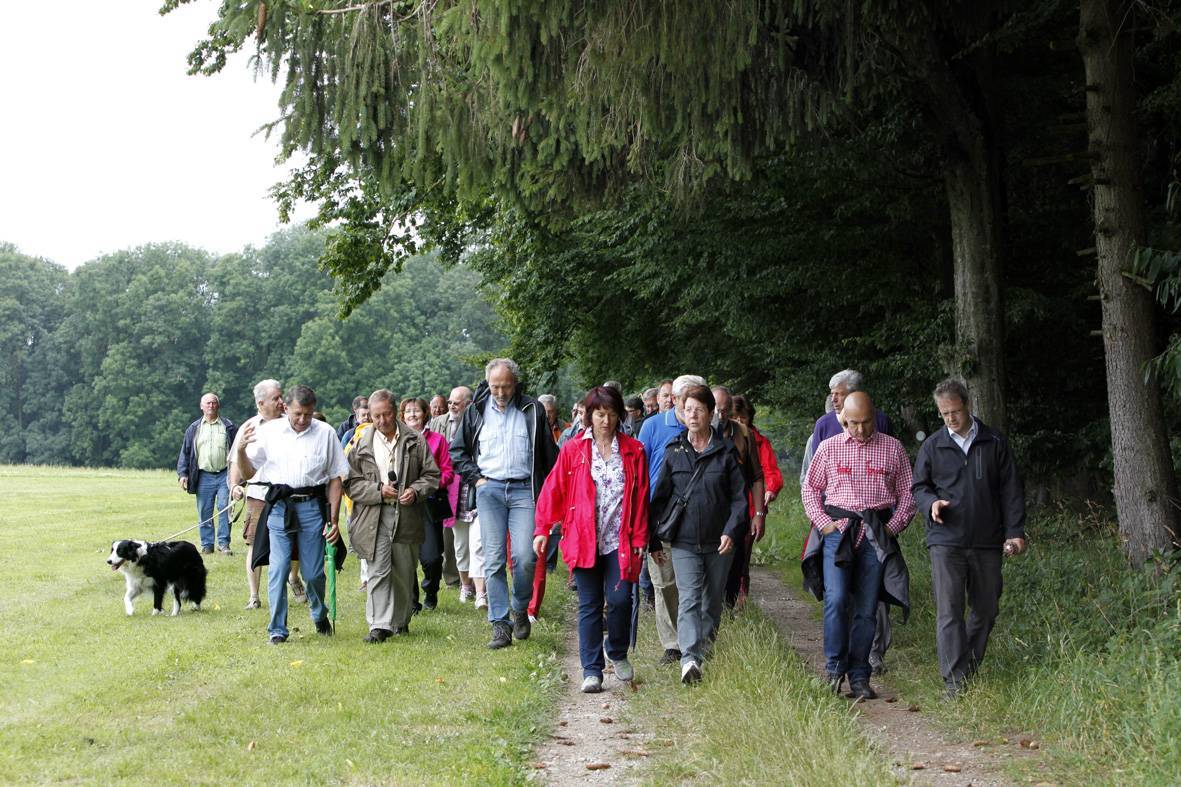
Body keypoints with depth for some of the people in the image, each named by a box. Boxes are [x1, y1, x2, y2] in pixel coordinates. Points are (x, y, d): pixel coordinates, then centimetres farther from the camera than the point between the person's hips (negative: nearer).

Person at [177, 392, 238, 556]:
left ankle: (224, 543, 1)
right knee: (204, 514, 3)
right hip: (204, 477, 2)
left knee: (225, 510, -6)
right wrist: (182, 473, 1)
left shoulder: (229, 427, 7)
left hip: (224, 476, -2)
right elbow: (185, 452, 12)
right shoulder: (194, 429, 11)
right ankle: (207, 545, 11)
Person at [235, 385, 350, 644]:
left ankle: (320, 616, 33)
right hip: (279, 506, 0)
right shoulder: (269, 431, 2)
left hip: (312, 506, 0)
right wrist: (241, 450, -12)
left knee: (313, 573, 5)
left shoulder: (325, 433, 0)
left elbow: (336, 478, 4)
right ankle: (277, 630, 8)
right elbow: (248, 473, 8)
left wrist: (334, 520, 1)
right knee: (278, 570, -4)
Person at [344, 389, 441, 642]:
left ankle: (401, 620, 26)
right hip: (374, 517, -1)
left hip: (408, 515, 1)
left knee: (404, 572, 9)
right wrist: (378, 490, -12)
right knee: (378, 571, -8)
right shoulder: (362, 444, 4)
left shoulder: (415, 441, 4)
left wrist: (416, 491, -12)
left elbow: (432, 475, 7)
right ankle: (379, 625, -8)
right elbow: (351, 482, 2)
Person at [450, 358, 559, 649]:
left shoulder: (532, 411, 5)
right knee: (493, 559, -3)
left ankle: (520, 609, 14)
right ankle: (500, 625, -1)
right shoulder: (476, 411, 9)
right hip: (490, 490, 1)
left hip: (524, 490, -1)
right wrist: (476, 478, 6)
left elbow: (549, 455, 10)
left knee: (525, 557, -11)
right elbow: (457, 450, 18)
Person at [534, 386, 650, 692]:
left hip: (620, 541, 0)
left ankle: (618, 653, 21)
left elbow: (641, 496, 5)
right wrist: (542, 529, -1)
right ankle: (592, 671, 8)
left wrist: (640, 537, 1)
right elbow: (553, 491, 4)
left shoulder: (633, 450, 6)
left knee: (620, 599, -7)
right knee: (590, 605, 3)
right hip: (584, 541, 0)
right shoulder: (573, 450, 4)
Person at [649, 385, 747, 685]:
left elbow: (739, 496, 2)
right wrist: (654, 540, 8)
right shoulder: (673, 452, 6)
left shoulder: (727, 451, 3)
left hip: (719, 542, 1)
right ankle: (689, 659, -26)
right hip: (683, 542, -1)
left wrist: (732, 531, -12)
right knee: (689, 599, -15)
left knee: (713, 603, 10)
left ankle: (705, 655, 24)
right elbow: (659, 497, 10)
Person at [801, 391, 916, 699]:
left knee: (867, 609, 1)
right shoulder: (829, 447, 9)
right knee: (836, 599, -15)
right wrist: (823, 523, 1)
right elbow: (810, 488, 15)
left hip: (877, 536, 1)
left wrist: (892, 527, 0)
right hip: (838, 531, -1)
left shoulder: (893, 448, 9)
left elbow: (907, 494, 12)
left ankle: (859, 677, 8)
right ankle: (835, 667, -2)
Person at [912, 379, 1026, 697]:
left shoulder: (994, 443, 6)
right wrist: (931, 503, -10)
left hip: (987, 541, 2)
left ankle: (970, 671, 28)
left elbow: (1010, 490, 8)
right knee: (949, 612, -9)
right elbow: (918, 486, 12)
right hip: (946, 542, -2)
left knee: (986, 609, 11)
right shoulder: (932, 446, 5)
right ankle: (954, 681, -9)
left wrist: (1015, 532, 2)